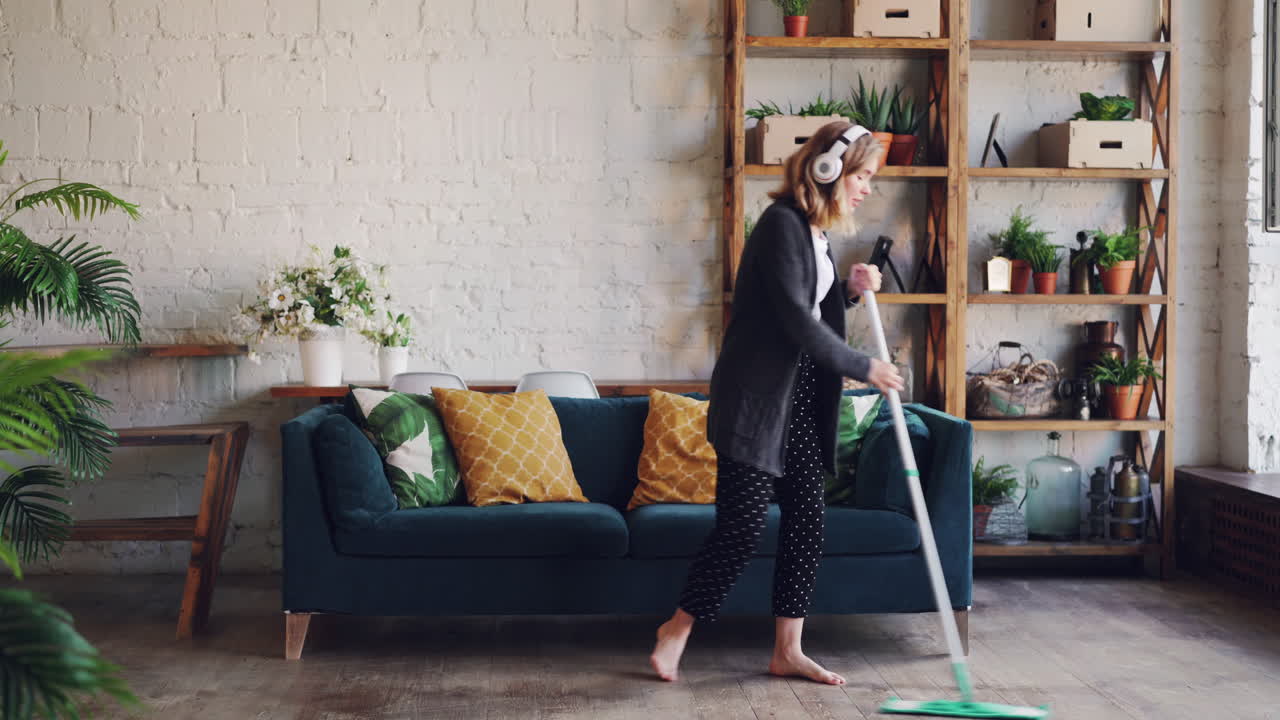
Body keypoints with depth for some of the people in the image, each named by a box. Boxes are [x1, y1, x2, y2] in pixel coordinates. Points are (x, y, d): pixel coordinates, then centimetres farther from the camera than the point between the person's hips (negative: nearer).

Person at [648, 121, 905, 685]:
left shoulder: (817, 231, 14)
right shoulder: (782, 224, -15)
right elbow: (794, 319, -20)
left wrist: (851, 290, 4)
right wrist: (863, 368, -14)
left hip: (800, 397, 9)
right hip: (757, 394, -9)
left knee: (806, 522, 6)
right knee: (744, 522, -8)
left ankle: (787, 651, 14)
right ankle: (677, 629, 10)